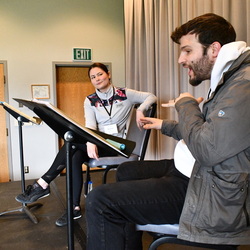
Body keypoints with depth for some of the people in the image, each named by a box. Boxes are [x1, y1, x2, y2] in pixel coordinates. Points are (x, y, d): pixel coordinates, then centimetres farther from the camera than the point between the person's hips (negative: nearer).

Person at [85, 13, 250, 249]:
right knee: (126, 171, 25)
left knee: (99, 201, -17)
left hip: (212, 195, -11)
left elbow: (207, 149, -28)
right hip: (196, 173, 11)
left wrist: (186, 104, -12)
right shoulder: (225, 81, 11)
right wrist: (165, 126, 23)